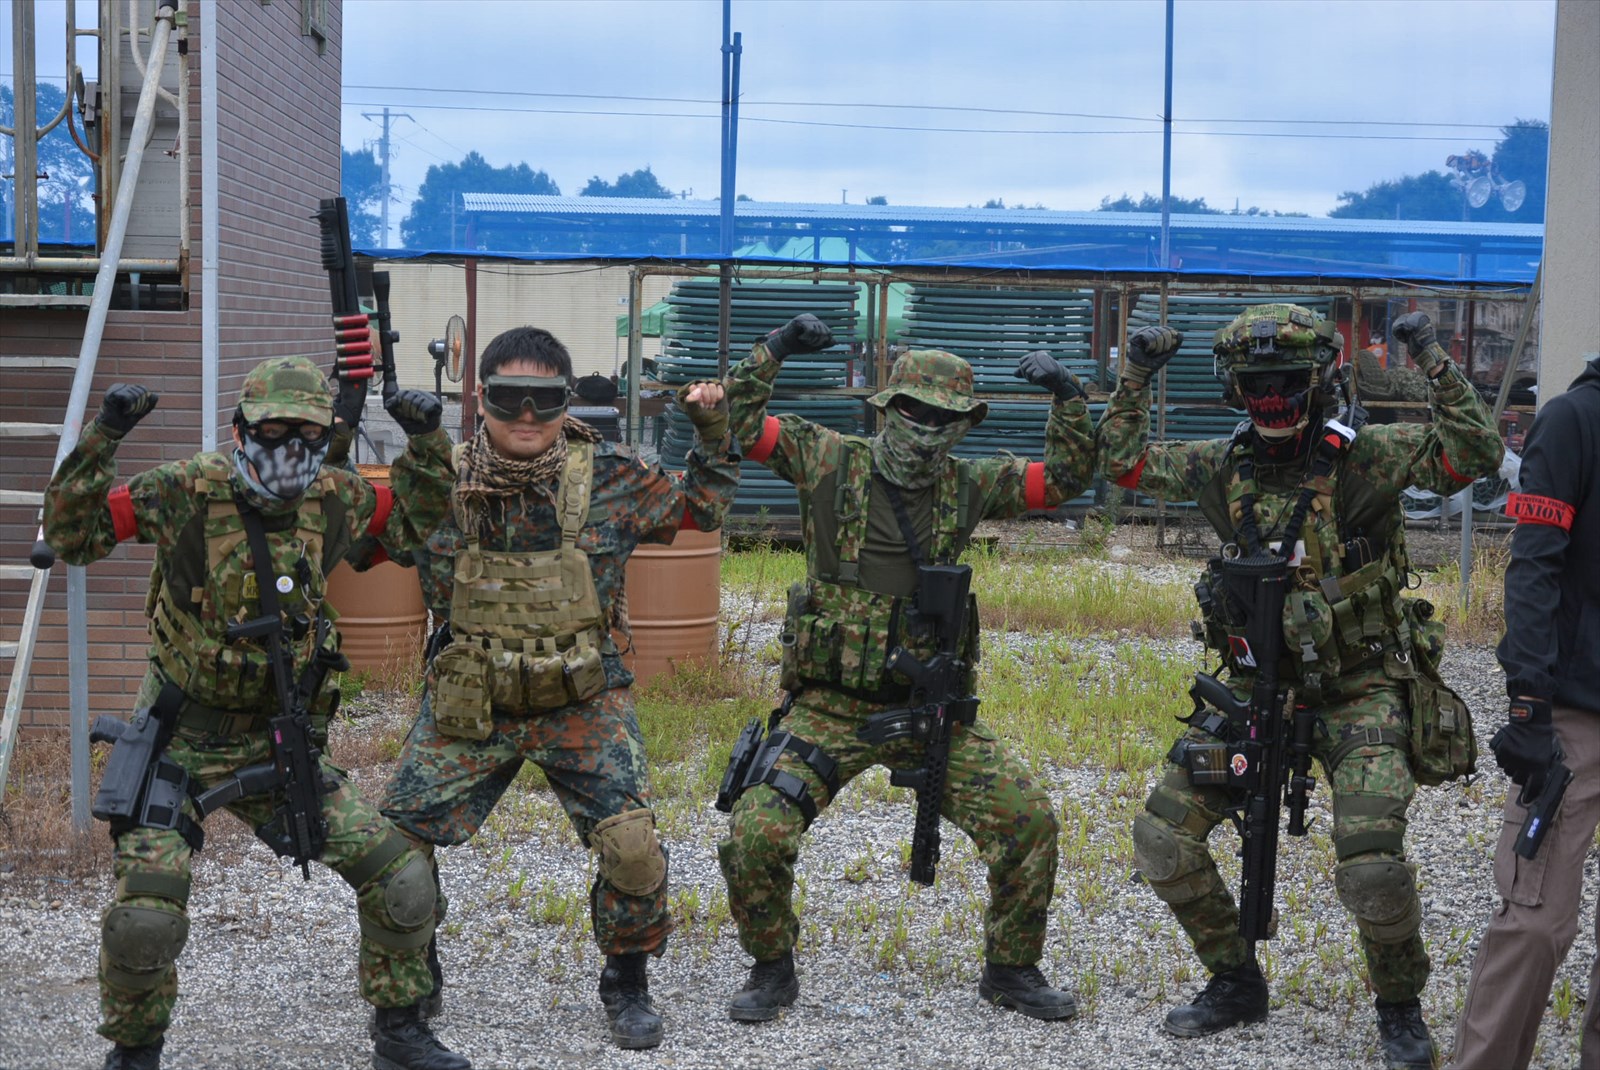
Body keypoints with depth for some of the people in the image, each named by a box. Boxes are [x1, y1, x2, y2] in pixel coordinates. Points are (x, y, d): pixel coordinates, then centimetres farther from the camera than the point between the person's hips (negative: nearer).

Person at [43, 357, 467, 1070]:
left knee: (402, 877, -3)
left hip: (280, 748, 4)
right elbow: (71, 534, -12)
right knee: (144, 916, -19)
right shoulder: (187, 491, -13)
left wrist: (425, 441, 0)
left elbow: (414, 517, 15)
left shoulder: (331, 501, -2)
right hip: (179, 747, -4)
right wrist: (101, 441, -23)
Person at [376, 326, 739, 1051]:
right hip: (468, 707, 1)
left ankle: (626, 984, 13)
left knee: (632, 845, -15)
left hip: (583, 704, -1)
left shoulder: (611, 478, -5)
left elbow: (700, 507, 11)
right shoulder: (443, 481, -5)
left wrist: (713, 432, -3)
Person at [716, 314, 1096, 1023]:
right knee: (754, 838, -17)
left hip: (930, 711, 2)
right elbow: (738, 420, -6)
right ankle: (772, 971, 11)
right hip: (830, 712, -2)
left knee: (1029, 818, -8)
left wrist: (1067, 397, -5)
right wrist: (776, 348, -15)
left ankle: (1011, 969, 14)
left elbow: (1066, 477, 7)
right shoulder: (832, 464, -3)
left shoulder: (965, 486, 5)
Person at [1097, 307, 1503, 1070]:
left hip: (1359, 696, -5)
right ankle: (1235, 983, 20)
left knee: (1372, 866, -21)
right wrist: (1135, 377, 7)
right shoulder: (1226, 466, 3)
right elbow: (1123, 461, 16)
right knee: (1163, 835, -1)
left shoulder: (1362, 458, -10)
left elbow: (1477, 454, -20)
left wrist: (1434, 363, -25)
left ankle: (1400, 1008, 9)